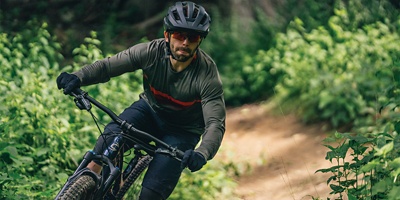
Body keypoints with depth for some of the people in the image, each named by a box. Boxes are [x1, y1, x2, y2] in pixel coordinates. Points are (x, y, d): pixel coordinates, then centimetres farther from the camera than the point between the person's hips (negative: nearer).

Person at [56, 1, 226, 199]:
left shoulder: (207, 75, -28)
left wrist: (202, 154, -55)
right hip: (149, 109, 2)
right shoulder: (151, 51, -22)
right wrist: (77, 78, -40)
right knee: (111, 136, -29)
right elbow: (106, 66, -19)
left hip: (182, 130, -2)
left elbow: (215, 124, -34)